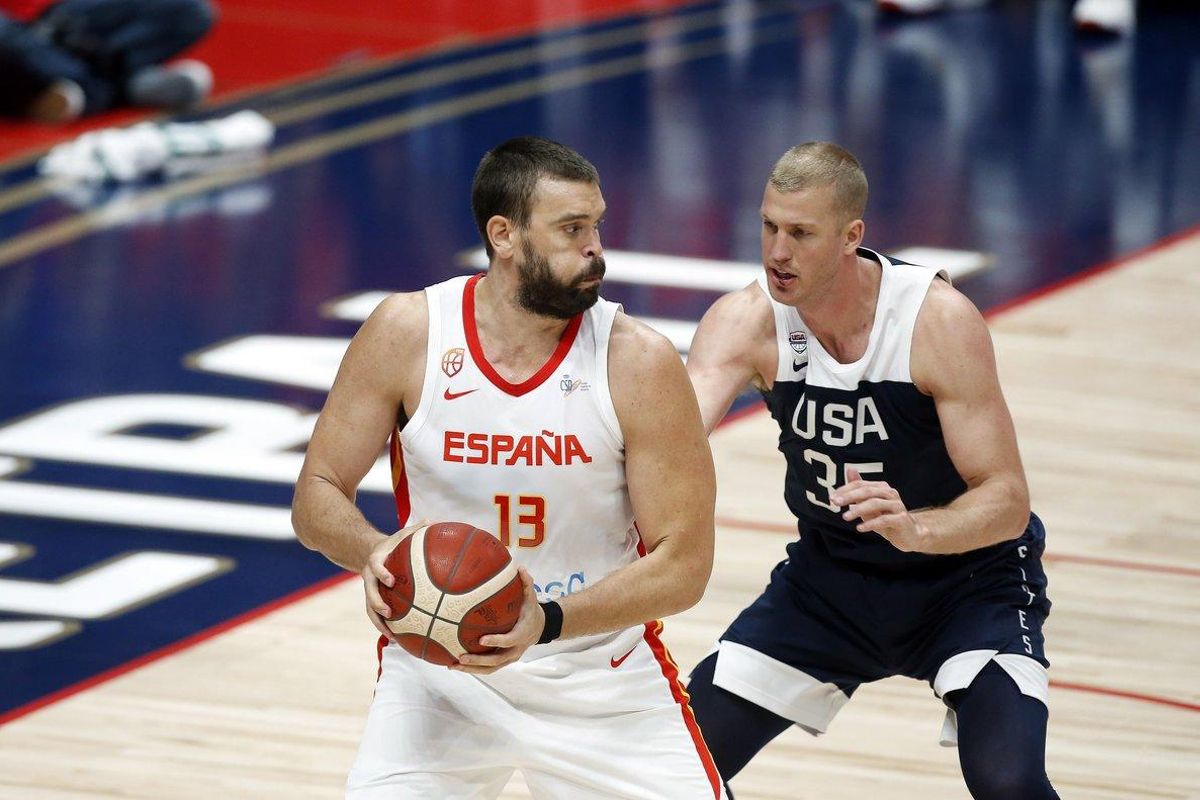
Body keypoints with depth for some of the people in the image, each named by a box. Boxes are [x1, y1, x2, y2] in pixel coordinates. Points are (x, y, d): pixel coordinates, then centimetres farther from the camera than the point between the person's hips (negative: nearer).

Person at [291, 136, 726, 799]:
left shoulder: (640, 363, -15)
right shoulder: (407, 333, -11)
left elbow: (684, 563, -14)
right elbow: (316, 497, -4)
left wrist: (548, 622, -29)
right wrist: (373, 553, -27)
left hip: (604, 676, 0)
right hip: (438, 669, 0)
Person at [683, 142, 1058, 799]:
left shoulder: (940, 319, -25)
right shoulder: (747, 321, -17)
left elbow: (1007, 501, -26)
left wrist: (915, 529, -47)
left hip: (967, 575, -4)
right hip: (829, 575, 4)